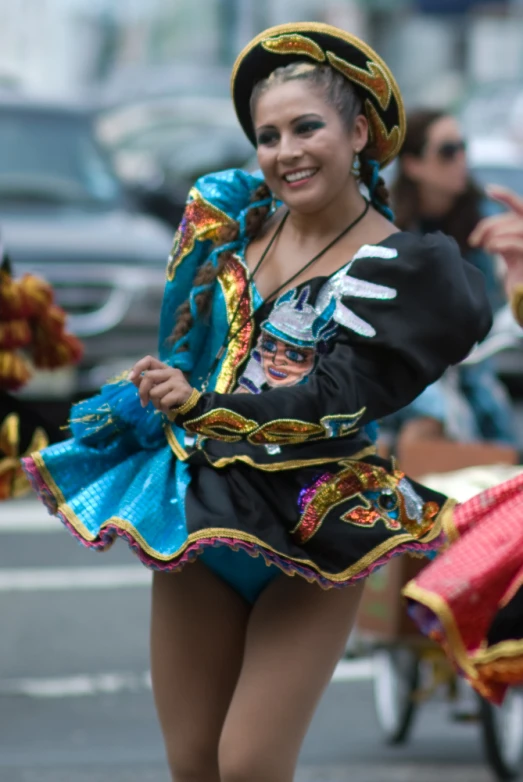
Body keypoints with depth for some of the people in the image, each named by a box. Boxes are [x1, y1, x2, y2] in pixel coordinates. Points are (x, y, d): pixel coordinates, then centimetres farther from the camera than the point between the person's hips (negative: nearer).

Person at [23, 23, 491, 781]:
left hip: (309, 529, -5)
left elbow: (333, 401, -22)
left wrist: (200, 406, -32)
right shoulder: (236, 219, 6)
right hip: (200, 509, 5)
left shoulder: (394, 265, -10)